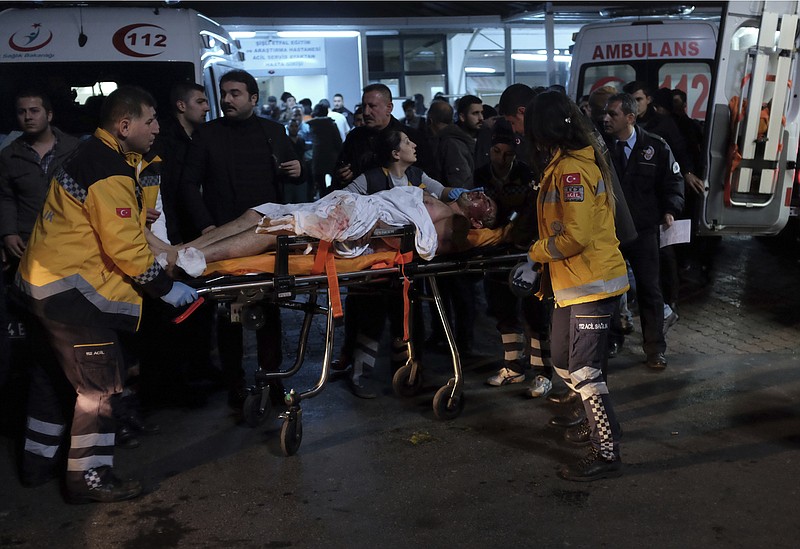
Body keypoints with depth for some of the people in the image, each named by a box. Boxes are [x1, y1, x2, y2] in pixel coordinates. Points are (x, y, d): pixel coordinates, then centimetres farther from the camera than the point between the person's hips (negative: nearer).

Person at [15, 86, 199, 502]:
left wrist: (142, 172, 3)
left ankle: (39, 460, 35)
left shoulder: (94, 156, 14)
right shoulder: (109, 173, -20)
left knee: (51, 372, 21)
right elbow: (124, 246, -21)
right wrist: (165, 288, -13)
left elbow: (128, 226, 12)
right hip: (69, 289, -11)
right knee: (99, 384, -4)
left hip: (41, 281, 11)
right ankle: (90, 477, 6)